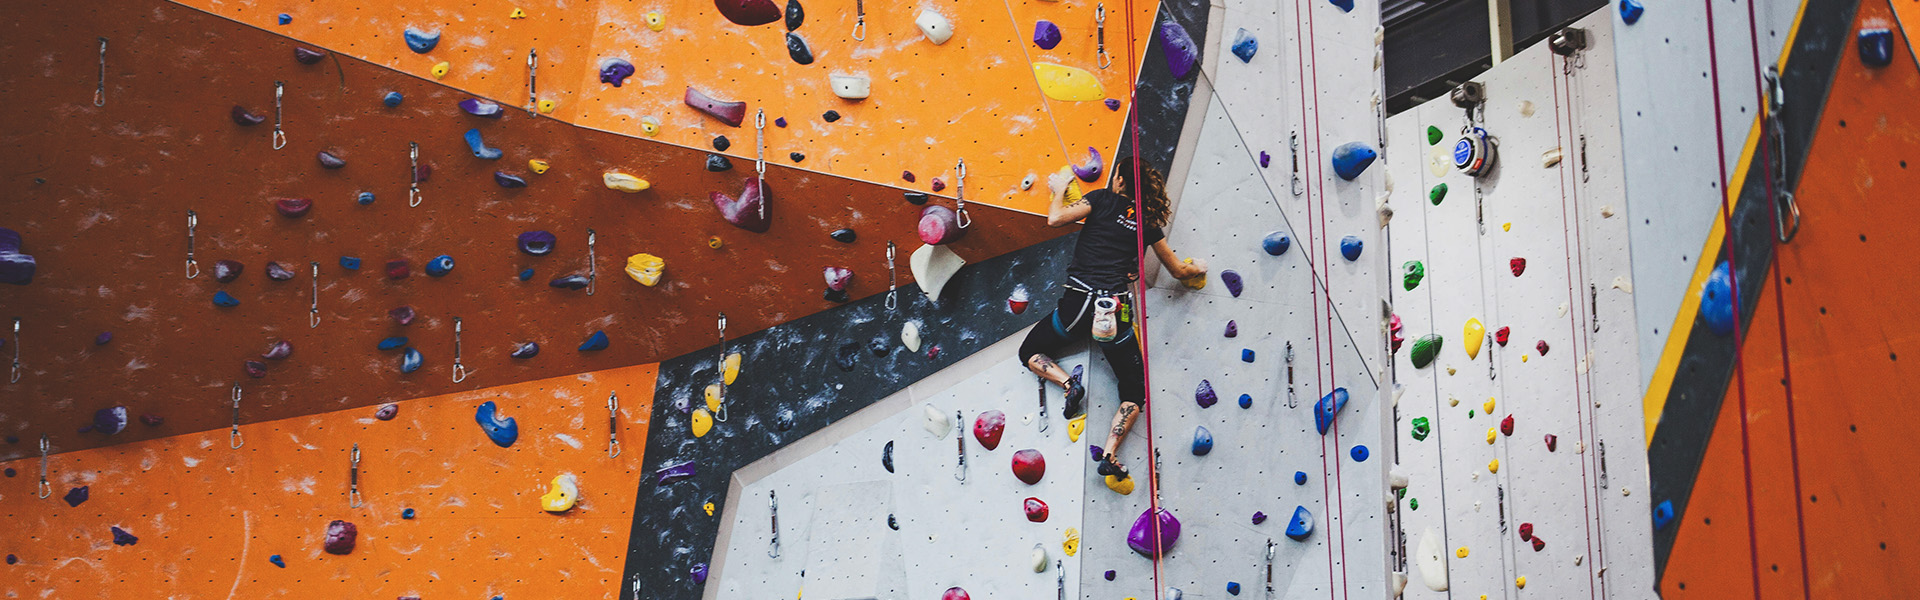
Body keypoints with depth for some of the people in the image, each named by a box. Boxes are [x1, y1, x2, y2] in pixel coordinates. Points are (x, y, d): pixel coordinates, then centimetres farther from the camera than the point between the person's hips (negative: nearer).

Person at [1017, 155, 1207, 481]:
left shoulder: (1103, 199, 0)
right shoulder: (1147, 222, 9)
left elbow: (1056, 218, -8)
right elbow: (1179, 271, 16)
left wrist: (1059, 189, 11)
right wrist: (1198, 269, 39)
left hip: (1078, 304, -2)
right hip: (1116, 313, 2)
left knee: (1030, 352, 23)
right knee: (1135, 393, 13)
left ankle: (1069, 384, -4)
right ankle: (1110, 456, -6)